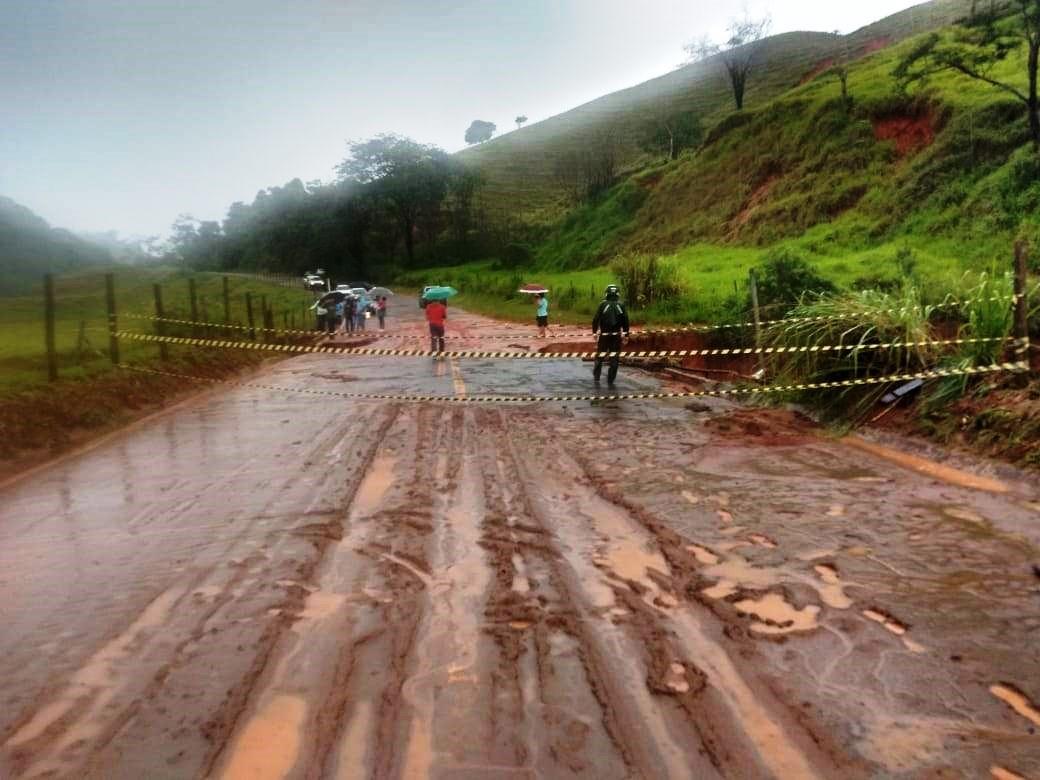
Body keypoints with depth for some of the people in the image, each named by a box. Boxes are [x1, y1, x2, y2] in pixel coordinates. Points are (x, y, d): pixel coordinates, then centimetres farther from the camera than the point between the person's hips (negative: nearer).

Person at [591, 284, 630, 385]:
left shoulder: (603, 305, -5)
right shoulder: (621, 305, 0)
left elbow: (596, 319, -8)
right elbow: (626, 321, -1)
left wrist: (594, 331, 0)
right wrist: (626, 334, 5)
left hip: (604, 335, -1)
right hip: (616, 335, 1)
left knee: (600, 356, 13)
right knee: (614, 358, 5)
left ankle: (596, 376, 17)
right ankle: (610, 379, 5)